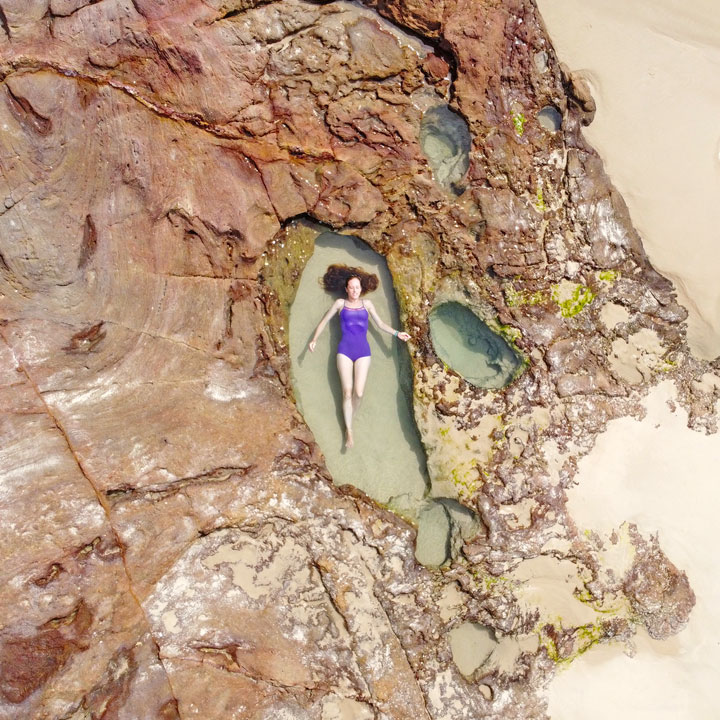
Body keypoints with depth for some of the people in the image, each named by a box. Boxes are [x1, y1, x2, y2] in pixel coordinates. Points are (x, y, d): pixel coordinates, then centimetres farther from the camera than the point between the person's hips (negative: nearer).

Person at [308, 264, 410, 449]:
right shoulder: (340, 303, 9)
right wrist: (314, 339, 1)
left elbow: (380, 324, 16)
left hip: (363, 350, 1)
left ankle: (349, 419, 15)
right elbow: (324, 321, 12)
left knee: (359, 392, -10)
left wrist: (396, 333, 3)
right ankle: (349, 430, -1)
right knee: (347, 391, -8)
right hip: (345, 350, -1)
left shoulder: (367, 304, 13)